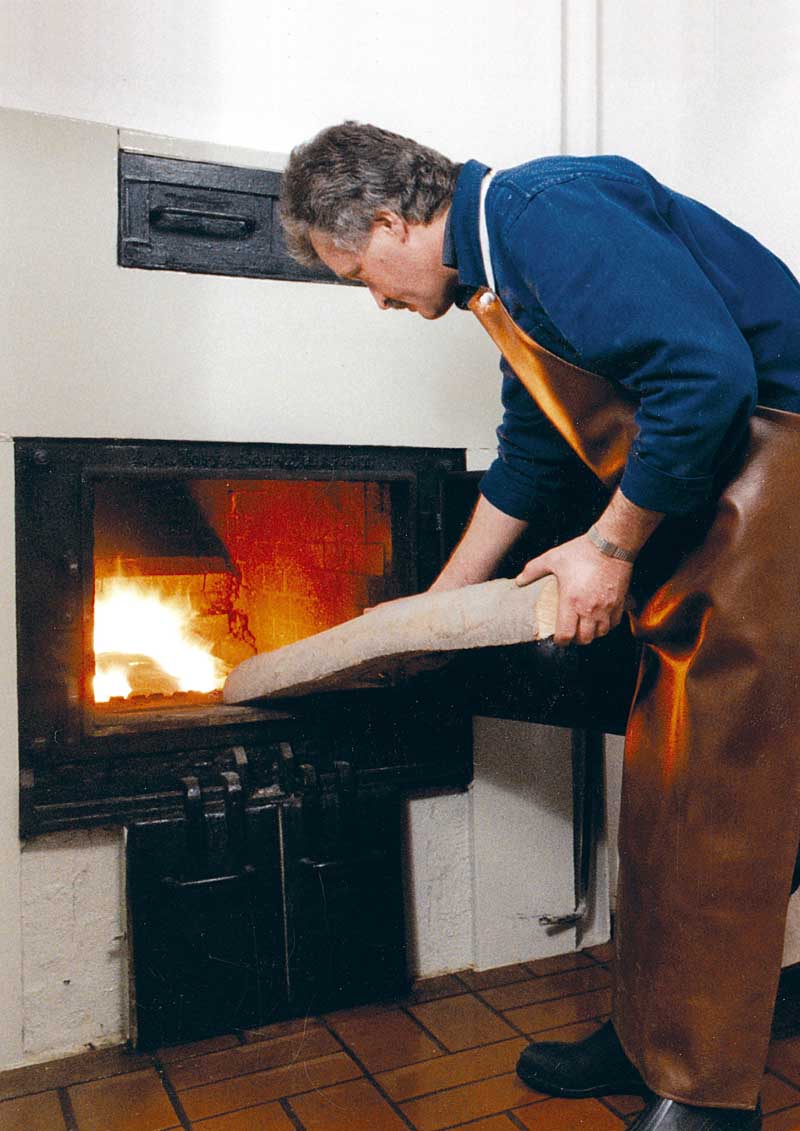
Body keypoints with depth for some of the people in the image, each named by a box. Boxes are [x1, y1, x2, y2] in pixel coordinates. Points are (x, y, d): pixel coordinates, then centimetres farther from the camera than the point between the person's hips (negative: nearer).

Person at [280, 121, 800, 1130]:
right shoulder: (499, 273, 16)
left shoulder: (548, 215, -15)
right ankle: (647, 1038, 25)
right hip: (695, 505, 10)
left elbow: (709, 375, -25)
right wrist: (435, 609, 27)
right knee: (659, 776, 11)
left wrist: (611, 545, -15)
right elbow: (529, 460, 23)